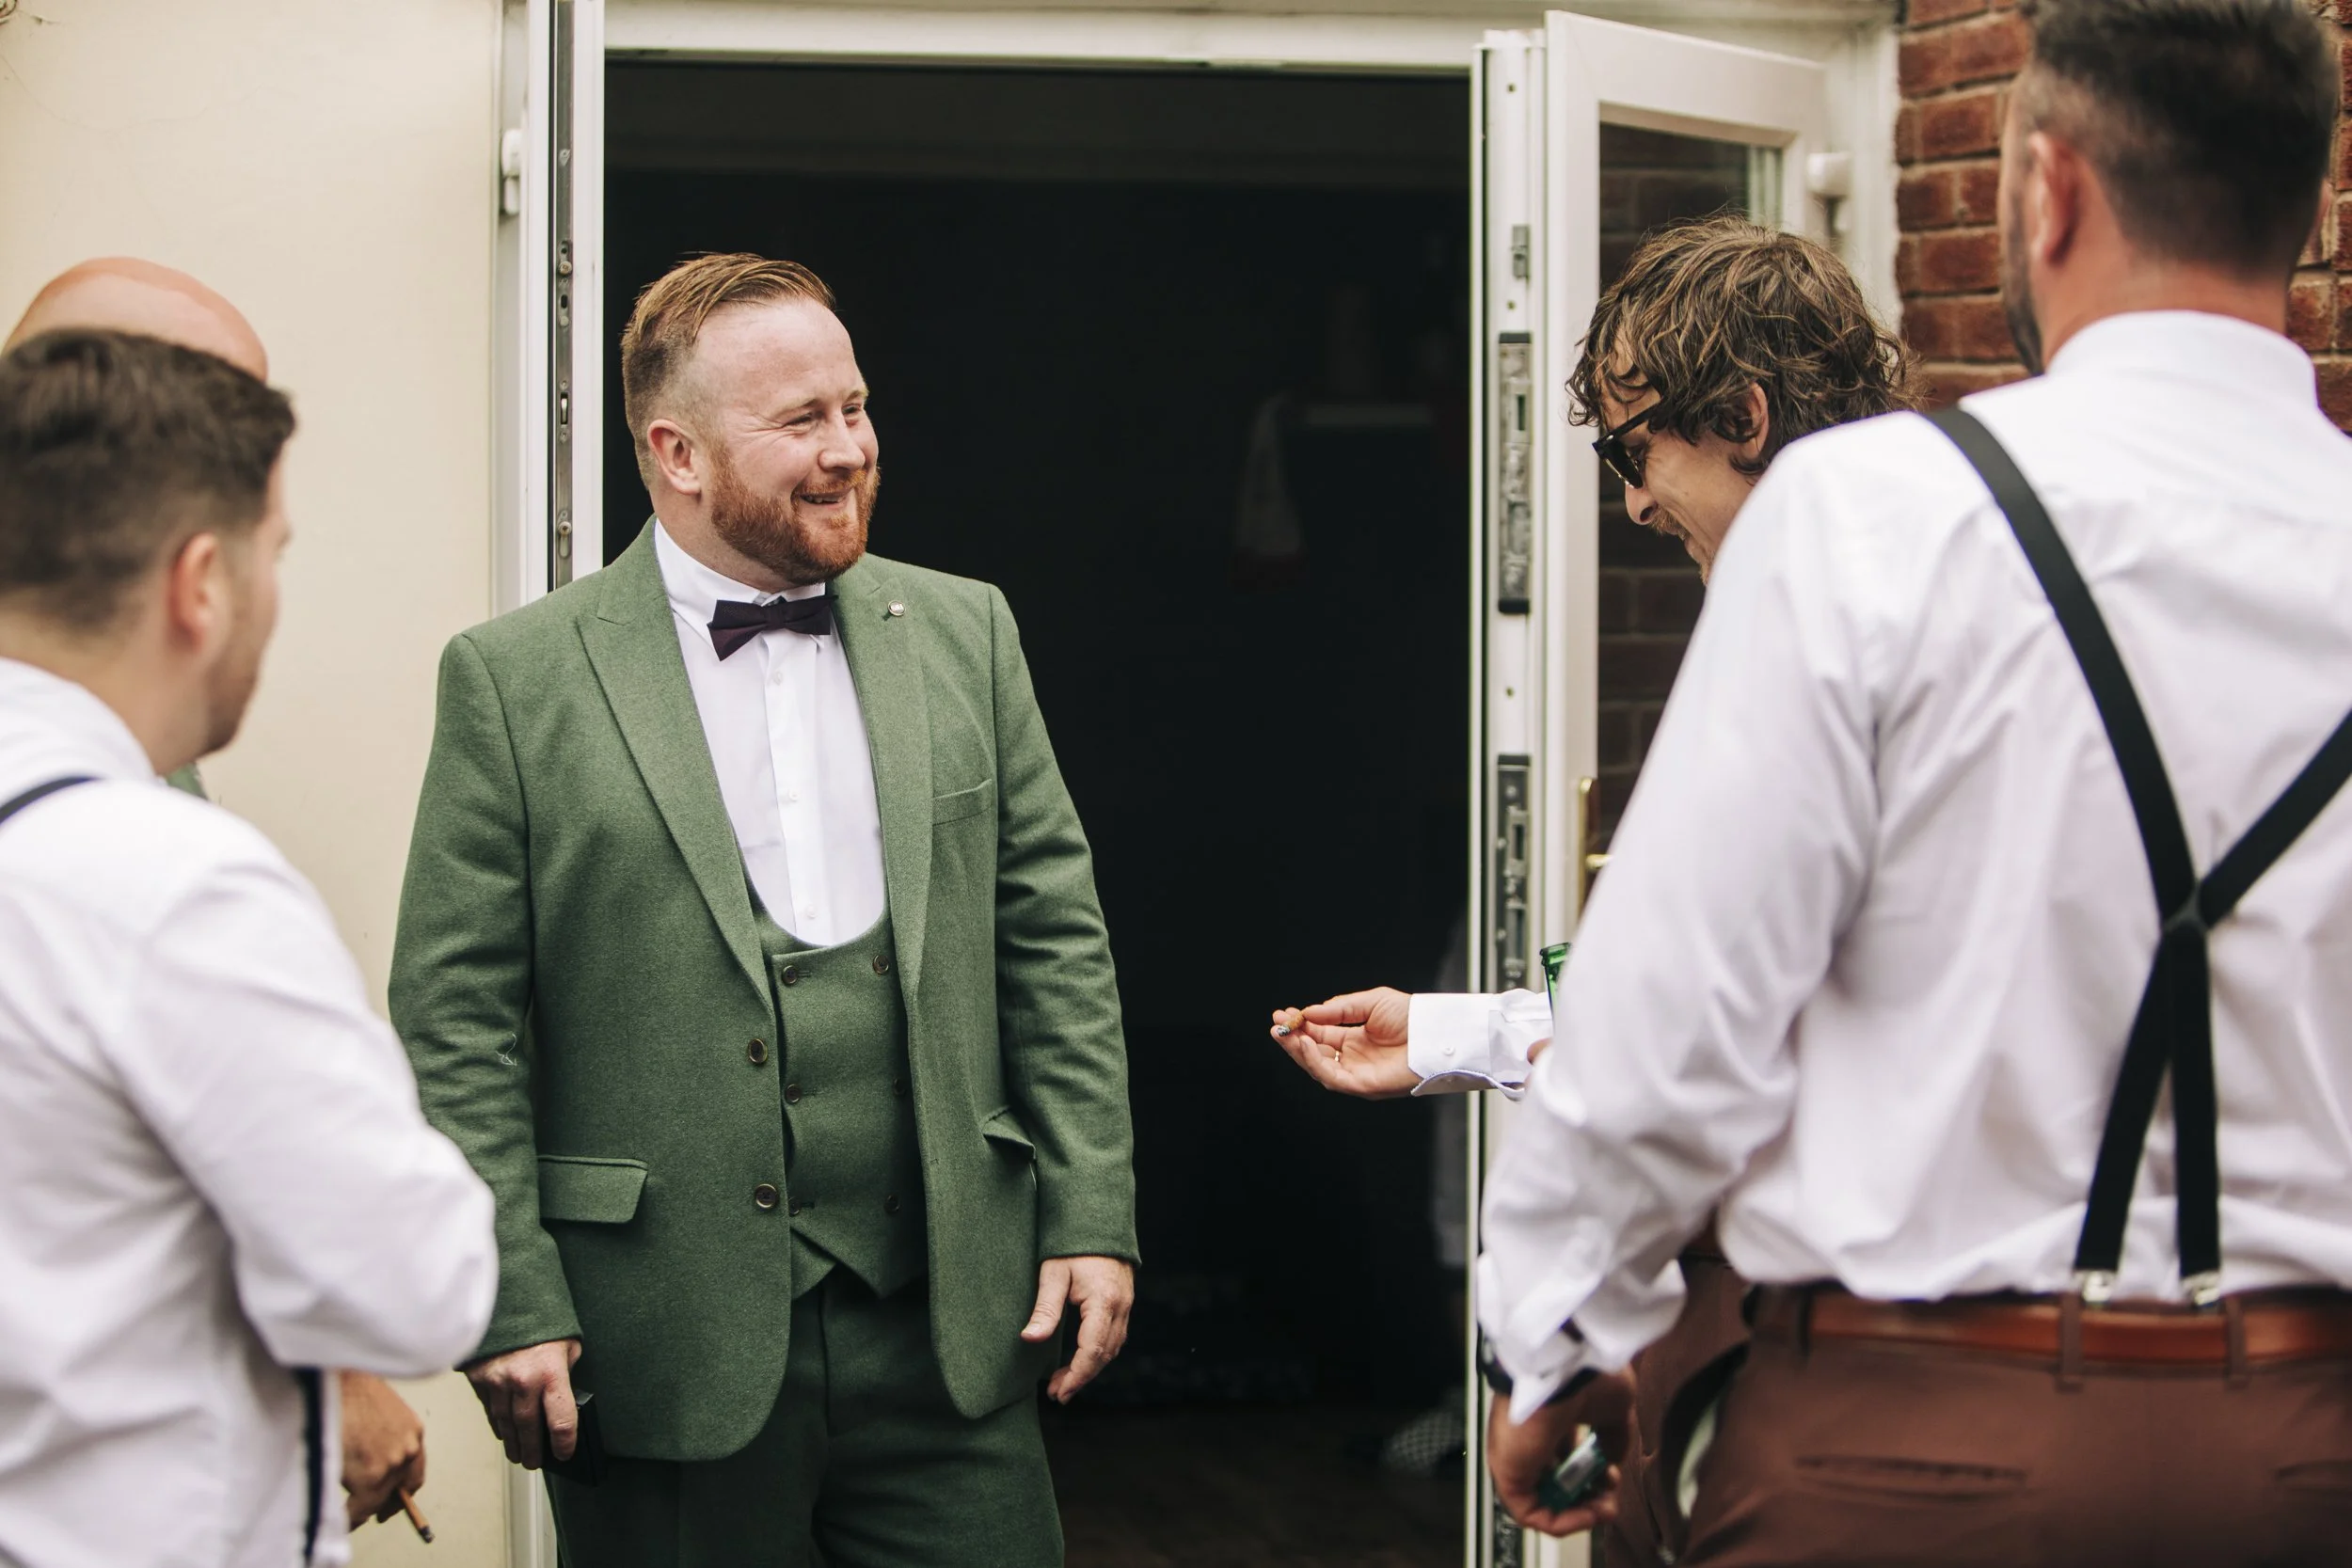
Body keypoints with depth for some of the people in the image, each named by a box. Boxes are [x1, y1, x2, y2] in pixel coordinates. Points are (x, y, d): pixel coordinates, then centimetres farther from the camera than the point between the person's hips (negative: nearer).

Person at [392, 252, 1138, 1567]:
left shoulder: (964, 635, 10)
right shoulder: (517, 680, -2)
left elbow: (1055, 938, 11)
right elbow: (458, 1022, -3)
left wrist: (1093, 1217, 4)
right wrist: (510, 1303, -9)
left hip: (947, 1328, 3)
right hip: (669, 1355, -3)